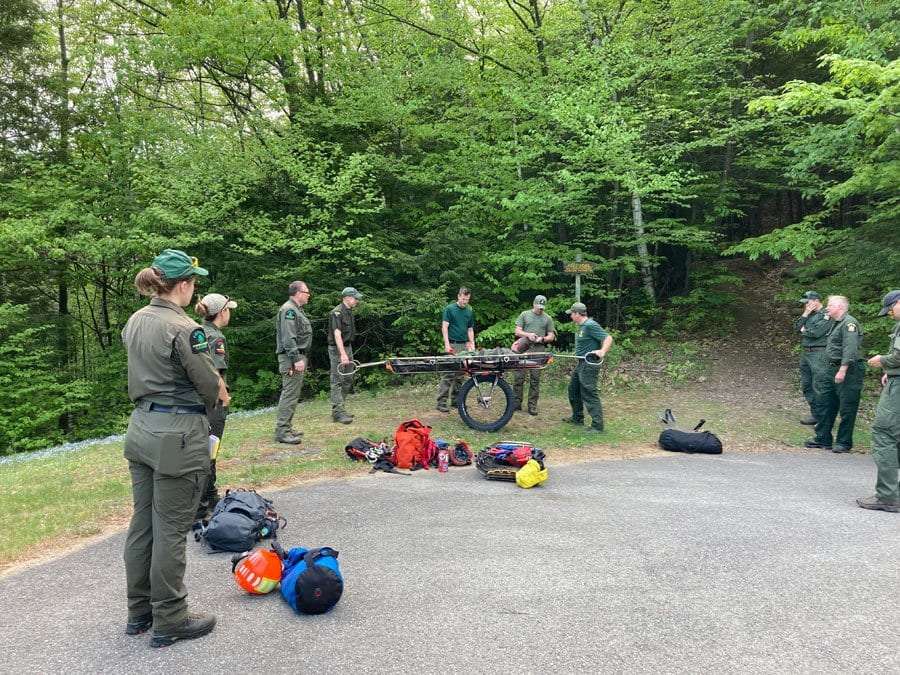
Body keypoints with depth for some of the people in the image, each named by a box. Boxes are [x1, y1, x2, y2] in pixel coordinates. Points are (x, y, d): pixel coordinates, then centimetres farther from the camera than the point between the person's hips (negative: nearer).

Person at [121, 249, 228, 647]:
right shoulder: (183, 328, -19)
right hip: (177, 435, -8)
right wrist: (217, 394, 9)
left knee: (142, 523, 17)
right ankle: (169, 622, 16)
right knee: (170, 531, 2)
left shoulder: (135, 322, 7)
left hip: (140, 428, 9)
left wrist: (209, 388, 9)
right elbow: (211, 386, -15)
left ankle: (139, 612, 31)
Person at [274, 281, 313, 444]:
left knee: (292, 394, 14)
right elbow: (288, 338, -21)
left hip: (298, 357, 11)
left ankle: (286, 428, 20)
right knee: (290, 394, -10)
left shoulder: (296, 309, 20)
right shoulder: (289, 310, -13)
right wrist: (296, 359, -24)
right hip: (292, 358, -11)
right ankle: (282, 431, -8)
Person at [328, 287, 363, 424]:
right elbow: (337, 334, -25)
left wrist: (348, 353, 16)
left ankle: (337, 409, 21)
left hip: (347, 346, 10)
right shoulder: (337, 313, -17)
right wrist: (343, 354, -32)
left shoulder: (349, 312, 13)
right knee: (337, 381, -8)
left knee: (348, 380, 13)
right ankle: (338, 412, -7)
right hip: (337, 349, -10)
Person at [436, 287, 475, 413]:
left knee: (459, 375, 8)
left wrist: (472, 344, 7)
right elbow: (444, 327, -6)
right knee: (448, 374, -9)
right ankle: (441, 402, -8)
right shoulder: (449, 309, -2)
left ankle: (455, 400, 16)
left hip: (464, 345, 6)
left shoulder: (470, 311, 14)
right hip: (452, 345, -6)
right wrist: (447, 344, -14)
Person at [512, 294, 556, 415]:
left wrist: (542, 339, -8)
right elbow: (517, 332, 7)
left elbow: (551, 336, 13)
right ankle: (516, 403, 5)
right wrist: (528, 335, -12)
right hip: (523, 349, 0)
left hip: (538, 351, 1)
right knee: (519, 377, -3)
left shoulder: (547, 318, 14)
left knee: (535, 379, 0)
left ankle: (532, 406, 5)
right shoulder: (524, 315, 11)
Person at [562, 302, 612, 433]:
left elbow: (608, 338, -24)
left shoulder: (590, 325, -18)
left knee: (589, 394, -11)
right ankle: (577, 418, 34)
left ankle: (597, 426, -8)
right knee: (573, 389, 21)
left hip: (589, 364, -11)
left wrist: (602, 351, -37)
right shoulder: (581, 326, 13)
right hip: (581, 363, 11)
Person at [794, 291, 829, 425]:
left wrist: (804, 330, 0)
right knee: (806, 385, 12)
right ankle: (814, 413, 21)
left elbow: (816, 332, -19)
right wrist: (805, 314, -2)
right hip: (805, 352, 9)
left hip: (818, 354, -9)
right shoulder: (809, 314, 17)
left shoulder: (826, 314, -9)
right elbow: (797, 327, 8)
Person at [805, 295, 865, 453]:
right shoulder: (835, 323, 18)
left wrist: (843, 370, -28)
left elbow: (850, 349, -23)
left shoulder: (849, 323, -14)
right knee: (824, 403, 11)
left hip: (848, 370, -10)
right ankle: (823, 438, 19)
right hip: (832, 369, 10)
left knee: (846, 408, -1)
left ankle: (844, 443, 7)